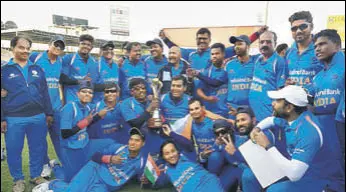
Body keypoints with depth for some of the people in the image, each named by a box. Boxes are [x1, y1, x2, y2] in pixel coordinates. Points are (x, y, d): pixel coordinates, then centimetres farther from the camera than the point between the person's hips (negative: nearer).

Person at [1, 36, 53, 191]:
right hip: (13, 119, -2)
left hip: (38, 117, 3)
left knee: (38, 148, 10)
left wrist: (49, 113, 9)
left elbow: (45, 93, 12)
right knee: (14, 150, 7)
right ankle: (18, 179, 24)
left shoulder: (37, 69, 10)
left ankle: (36, 175, 27)